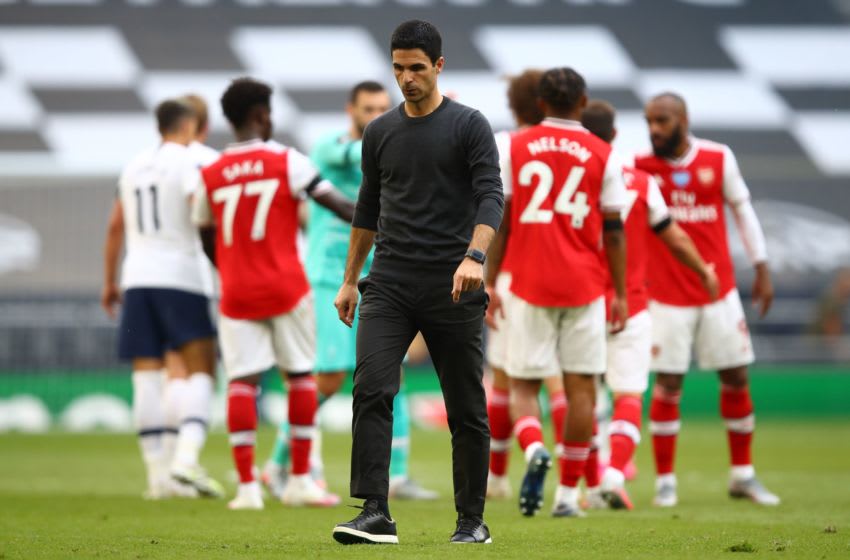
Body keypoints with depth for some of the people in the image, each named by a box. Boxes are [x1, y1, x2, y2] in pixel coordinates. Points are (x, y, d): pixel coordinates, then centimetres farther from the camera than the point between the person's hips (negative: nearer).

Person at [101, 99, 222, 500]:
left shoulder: (134, 167, 16)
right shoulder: (187, 162, -3)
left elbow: (116, 227, 20)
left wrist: (109, 281, 27)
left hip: (137, 277, 6)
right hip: (179, 277, -6)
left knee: (147, 376, 3)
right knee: (201, 372, -3)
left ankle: (158, 472, 1)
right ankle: (186, 458, -21)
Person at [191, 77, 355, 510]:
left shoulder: (210, 175, 4)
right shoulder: (287, 162, -5)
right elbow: (337, 205, -8)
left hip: (237, 294, 2)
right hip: (285, 289, -2)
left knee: (242, 381, 1)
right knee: (300, 376, 10)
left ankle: (247, 486, -8)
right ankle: (300, 482, 10)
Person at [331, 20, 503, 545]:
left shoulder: (469, 126, -3)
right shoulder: (380, 132, 11)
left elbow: (491, 196, -13)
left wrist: (474, 256, -30)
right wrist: (349, 280, 20)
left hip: (452, 288, -3)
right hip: (389, 285, 3)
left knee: (467, 410, 4)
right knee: (371, 391, -15)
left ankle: (473, 520, 15)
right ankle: (376, 514, -19)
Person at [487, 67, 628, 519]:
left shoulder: (515, 147, 3)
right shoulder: (603, 155, 2)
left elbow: (500, 221, 2)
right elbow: (613, 230, 2)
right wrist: (620, 294, 9)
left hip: (530, 285, 0)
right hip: (584, 287, 0)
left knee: (523, 384, 8)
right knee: (581, 387, 7)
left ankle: (534, 449, -22)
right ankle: (568, 493, 6)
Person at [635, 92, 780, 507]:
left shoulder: (719, 159, 0)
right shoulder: (640, 166, -4)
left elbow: (743, 211, 8)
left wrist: (762, 270, 8)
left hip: (720, 290, 2)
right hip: (667, 296, -2)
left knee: (736, 379, 5)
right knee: (668, 385, -4)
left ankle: (742, 475, 18)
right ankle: (664, 480, 6)